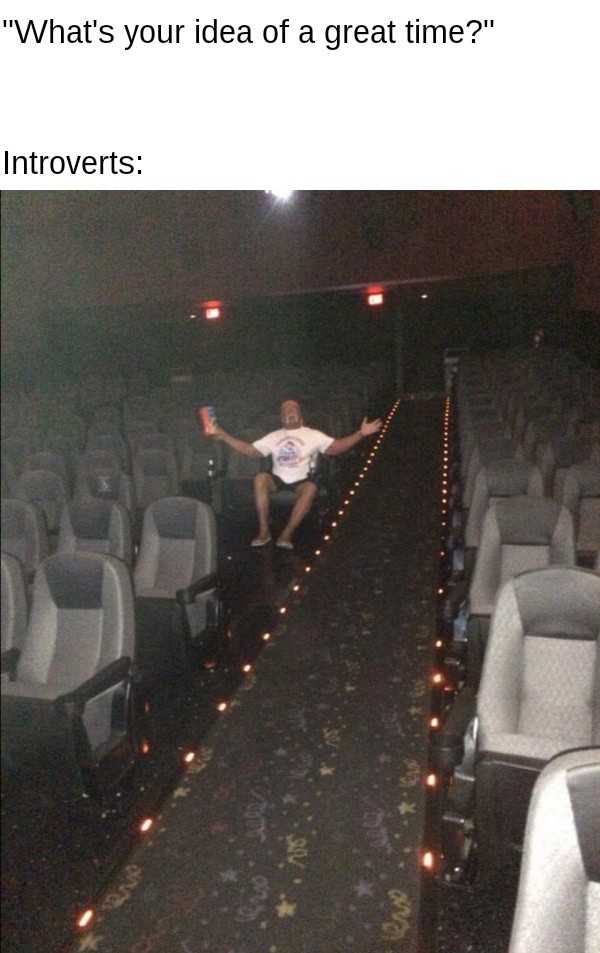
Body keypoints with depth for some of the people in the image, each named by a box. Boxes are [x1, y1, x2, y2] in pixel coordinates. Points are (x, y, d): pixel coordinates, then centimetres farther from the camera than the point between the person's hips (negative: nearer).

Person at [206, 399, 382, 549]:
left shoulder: (313, 435, 7)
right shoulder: (273, 436, 15)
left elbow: (334, 448, -6)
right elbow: (250, 450, 8)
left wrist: (360, 434, -20)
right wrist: (222, 435, 0)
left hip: (302, 480, -2)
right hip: (278, 479, 2)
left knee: (311, 488, -36)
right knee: (260, 478, -29)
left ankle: (287, 535, -30)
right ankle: (264, 531, -23)